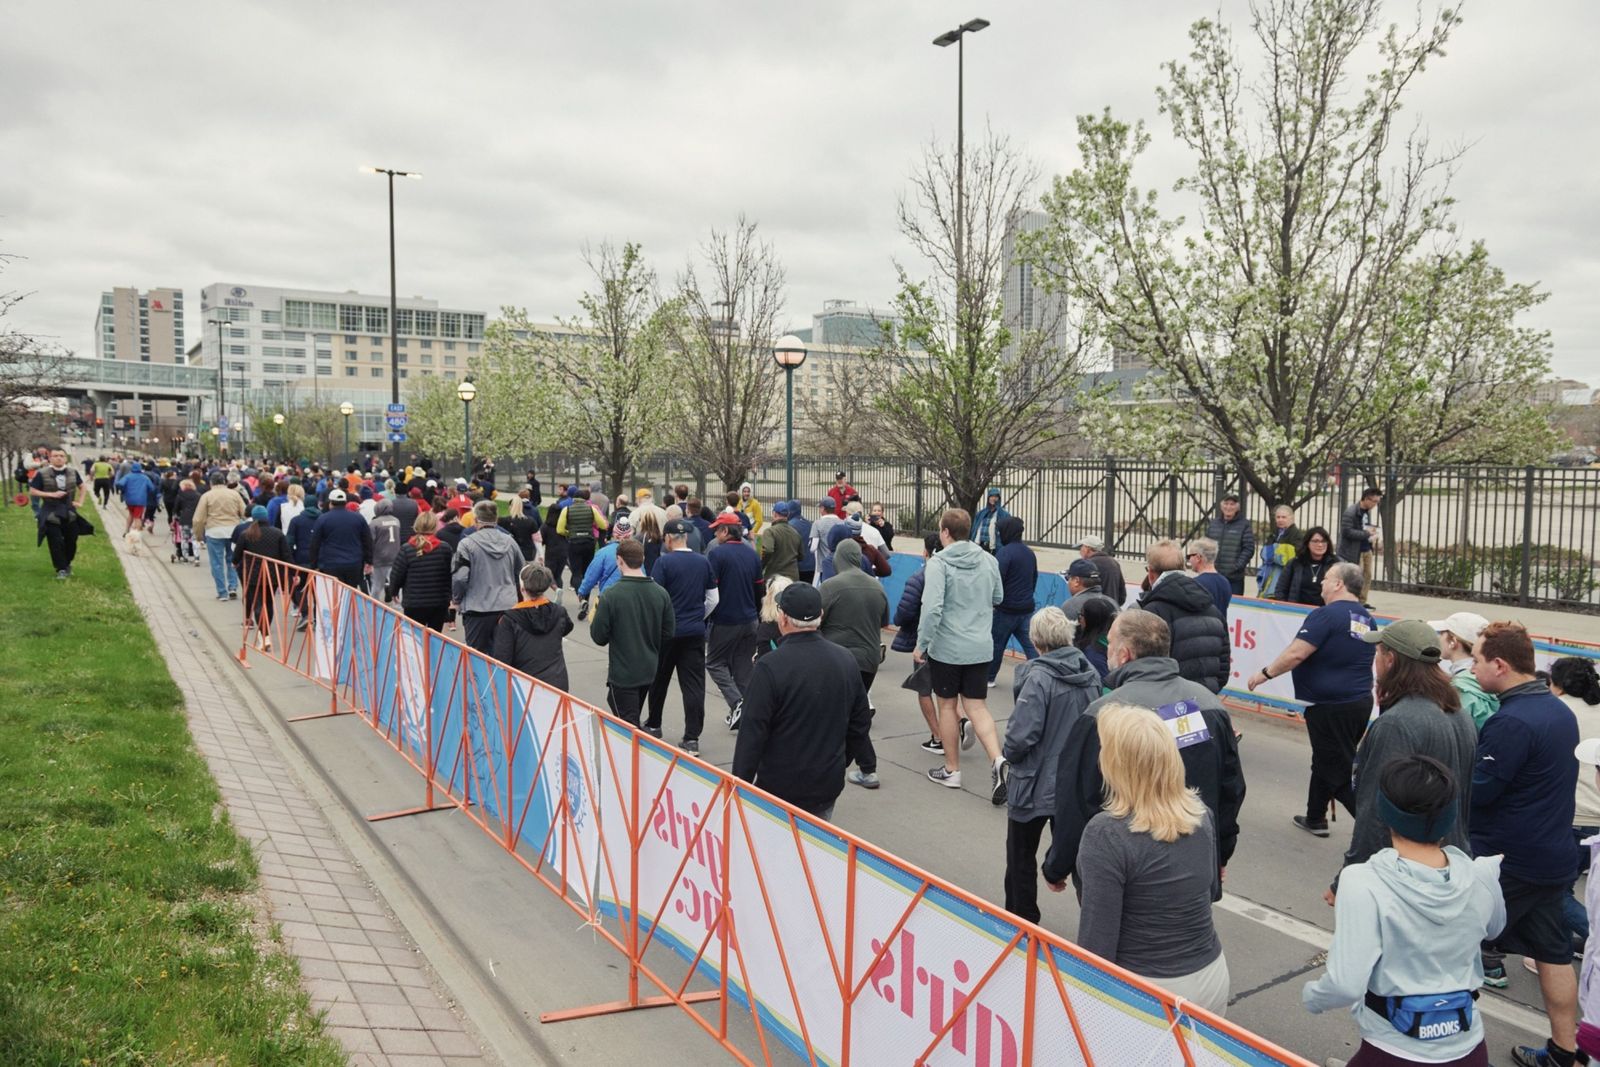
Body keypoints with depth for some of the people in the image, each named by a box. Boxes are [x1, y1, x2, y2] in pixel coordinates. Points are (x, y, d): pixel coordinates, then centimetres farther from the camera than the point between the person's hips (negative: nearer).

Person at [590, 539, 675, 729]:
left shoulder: (612, 595, -18)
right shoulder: (661, 593, -4)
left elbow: (599, 637, -12)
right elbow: (668, 634, 3)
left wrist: (594, 618, 8)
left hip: (623, 672, -5)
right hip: (649, 670, 5)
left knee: (629, 725, 4)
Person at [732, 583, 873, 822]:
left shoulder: (770, 666, -18)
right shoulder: (846, 661, 0)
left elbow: (752, 732, -16)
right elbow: (860, 724, 10)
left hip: (780, 788, -5)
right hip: (829, 785, 5)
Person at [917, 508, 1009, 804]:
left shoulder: (939, 563, -14)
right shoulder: (989, 561, 3)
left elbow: (932, 607, -22)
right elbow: (998, 597, 17)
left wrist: (921, 644, -13)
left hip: (946, 648, -4)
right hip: (981, 647, 4)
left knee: (947, 705, 12)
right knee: (977, 706, 9)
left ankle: (951, 770, 22)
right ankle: (998, 761, -11)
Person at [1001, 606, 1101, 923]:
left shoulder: (1039, 678, -23)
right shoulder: (1090, 674, -2)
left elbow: (1021, 734, -24)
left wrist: (1008, 753, -4)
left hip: (1035, 785, -6)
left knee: (1021, 856, 13)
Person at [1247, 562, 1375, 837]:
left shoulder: (1327, 615, -17)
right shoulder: (1367, 620, 10)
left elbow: (1295, 654, -22)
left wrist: (1265, 673, -11)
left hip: (1331, 706, -9)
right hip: (1361, 702, 9)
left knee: (1339, 772, -1)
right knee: (1324, 761, 21)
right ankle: (1315, 819, 33)